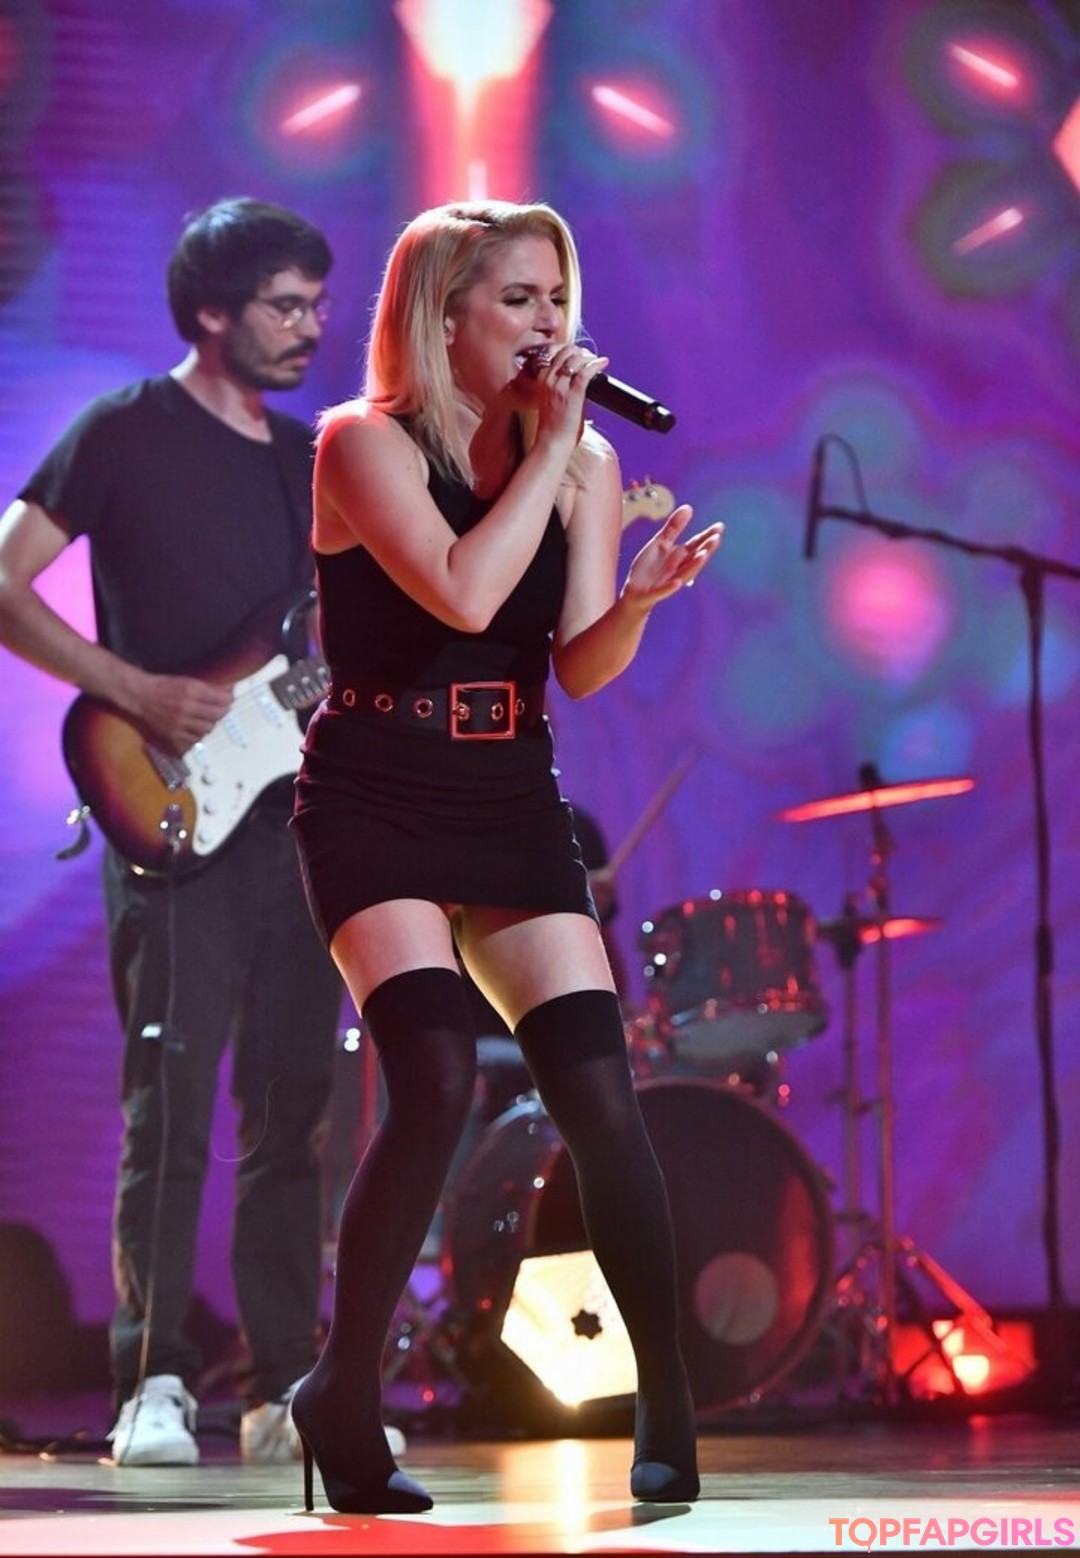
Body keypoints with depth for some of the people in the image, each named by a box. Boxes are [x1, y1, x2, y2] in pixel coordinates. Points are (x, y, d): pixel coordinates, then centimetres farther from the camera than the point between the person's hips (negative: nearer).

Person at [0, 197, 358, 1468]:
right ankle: (151, 1386, -4)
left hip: (298, 813, 6)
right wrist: (136, 692, -16)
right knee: (170, 1103, -9)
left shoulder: (313, 458, 18)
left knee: (294, 1111, 5)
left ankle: (287, 1391, 9)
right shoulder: (126, 433, -2)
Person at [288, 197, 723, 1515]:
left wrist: (648, 592, -18)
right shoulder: (365, 442, -8)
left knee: (600, 1101, -6)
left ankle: (668, 1411, 4)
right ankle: (344, 1395, -8)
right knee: (437, 1083, -22)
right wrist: (548, 452, -15)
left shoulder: (584, 461, 7)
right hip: (375, 800, -5)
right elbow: (464, 593, -23)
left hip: (513, 804, 5)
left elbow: (581, 667, 1)